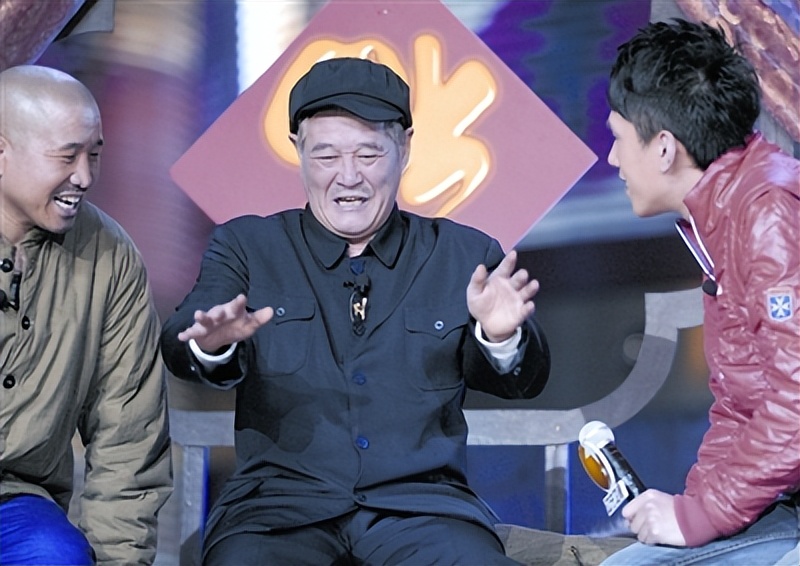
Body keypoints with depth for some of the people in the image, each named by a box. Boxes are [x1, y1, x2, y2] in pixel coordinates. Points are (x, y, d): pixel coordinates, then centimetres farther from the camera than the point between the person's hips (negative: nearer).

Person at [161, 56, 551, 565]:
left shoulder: (465, 256, 11)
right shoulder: (247, 246, 10)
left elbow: (525, 381, 1)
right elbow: (179, 350, -5)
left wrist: (501, 337, -23)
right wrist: (213, 344, -29)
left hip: (422, 504, 1)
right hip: (280, 503, -1)